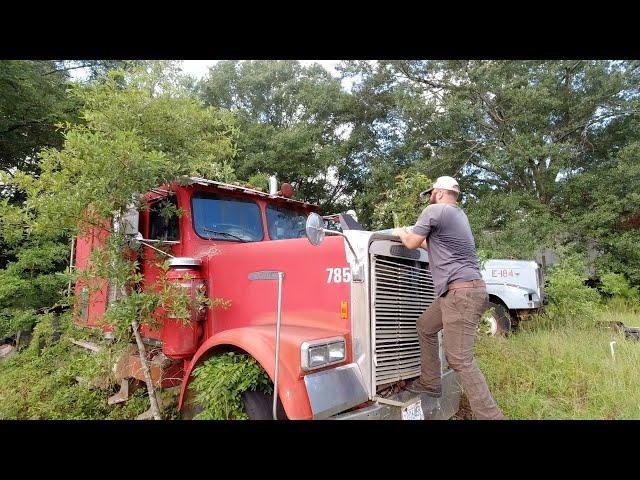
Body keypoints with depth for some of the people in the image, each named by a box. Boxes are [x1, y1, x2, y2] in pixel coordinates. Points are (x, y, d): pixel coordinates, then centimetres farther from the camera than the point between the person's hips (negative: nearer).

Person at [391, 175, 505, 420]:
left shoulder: (434, 210, -7)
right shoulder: (458, 214, 22)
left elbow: (412, 243, 0)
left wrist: (401, 233, 21)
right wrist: (411, 234, 39)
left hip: (461, 292, -11)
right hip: (461, 291, 11)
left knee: (460, 360, -10)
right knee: (425, 325, 23)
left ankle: (490, 415, -7)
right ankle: (430, 383, 30)